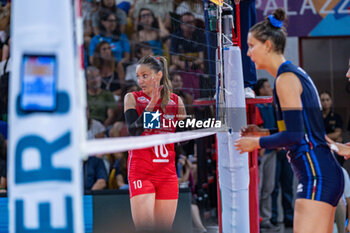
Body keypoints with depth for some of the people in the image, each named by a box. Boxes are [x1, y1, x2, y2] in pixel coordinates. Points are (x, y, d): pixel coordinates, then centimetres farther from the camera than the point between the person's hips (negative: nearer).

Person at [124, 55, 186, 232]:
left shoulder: (175, 101, 9)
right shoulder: (132, 98, 2)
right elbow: (133, 131, -14)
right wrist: (151, 104, -19)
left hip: (168, 172, 3)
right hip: (141, 171, -3)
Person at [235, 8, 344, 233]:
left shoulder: (286, 78, -10)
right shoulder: (297, 73, 19)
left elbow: (294, 135, -18)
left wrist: (257, 142, -4)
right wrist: (264, 133, 18)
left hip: (316, 175, -10)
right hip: (328, 173, 10)